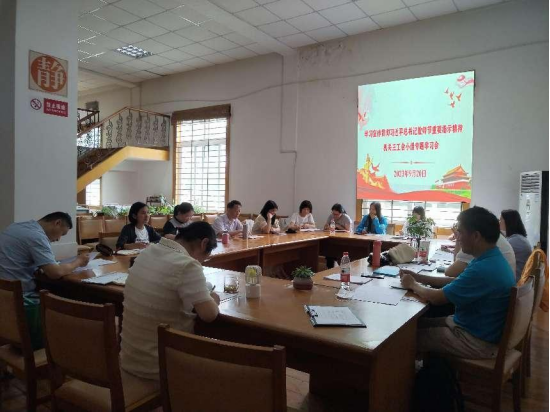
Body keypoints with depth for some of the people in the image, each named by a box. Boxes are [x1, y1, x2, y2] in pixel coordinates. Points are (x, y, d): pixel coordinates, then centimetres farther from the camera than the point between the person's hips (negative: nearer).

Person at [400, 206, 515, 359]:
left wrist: (412, 285, -4)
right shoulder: (492, 259, 2)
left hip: (478, 340, -9)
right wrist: (418, 277, 8)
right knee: (420, 323, 14)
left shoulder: (484, 269, -31)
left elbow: (437, 298, -24)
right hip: (476, 326, 9)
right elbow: (456, 282, 14)